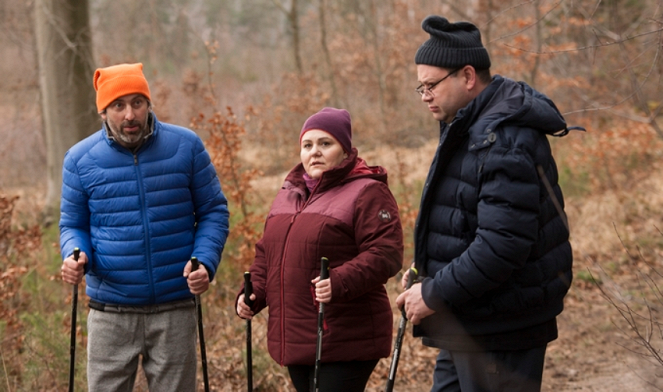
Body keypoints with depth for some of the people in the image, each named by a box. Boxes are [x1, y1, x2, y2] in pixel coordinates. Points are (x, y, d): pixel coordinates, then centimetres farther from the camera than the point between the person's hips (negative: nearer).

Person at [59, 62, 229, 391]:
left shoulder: (186, 146, -1)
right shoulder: (80, 159, 1)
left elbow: (213, 212, 5)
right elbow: (72, 225, 9)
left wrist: (205, 261, -12)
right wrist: (75, 255, -13)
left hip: (175, 309, 0)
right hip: (110, 313, 0)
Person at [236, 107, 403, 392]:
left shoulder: (366, 192, -7)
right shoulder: (289, 194, 19)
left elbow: (386, 254, -17)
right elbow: (266, 254, 25)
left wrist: (340, 283, -30)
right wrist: (253, 292, 7)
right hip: (295, 341, 8)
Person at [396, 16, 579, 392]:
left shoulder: (505, 140, -21)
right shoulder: (470, 128, 13)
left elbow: (503, 244, -29)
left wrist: (435, 295, -21)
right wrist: (427, 274, 8)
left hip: (501, 332, -11)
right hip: (468, 326, 11)